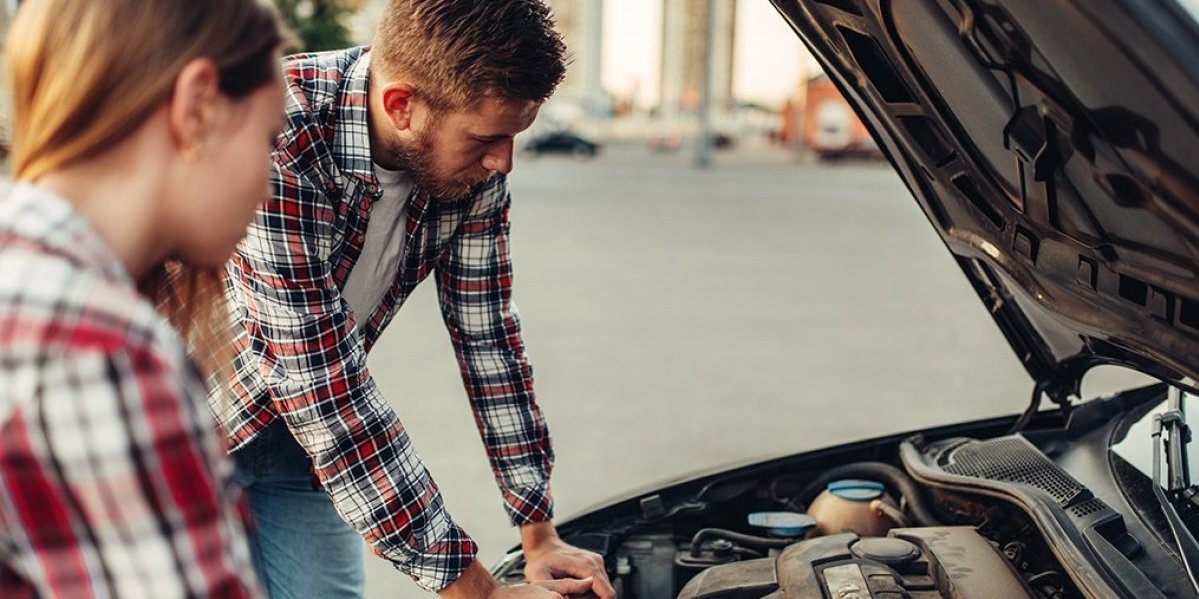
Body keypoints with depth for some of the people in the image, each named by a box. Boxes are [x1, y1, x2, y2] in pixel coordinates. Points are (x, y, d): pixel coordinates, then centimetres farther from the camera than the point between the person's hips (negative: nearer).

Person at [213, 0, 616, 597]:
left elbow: (486, 335, -5)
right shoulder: (276, 142, -35)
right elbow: (324, 385, -34)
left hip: (296, 430, 5)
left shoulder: (473, 169, -15)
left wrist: (540, 536, -4)